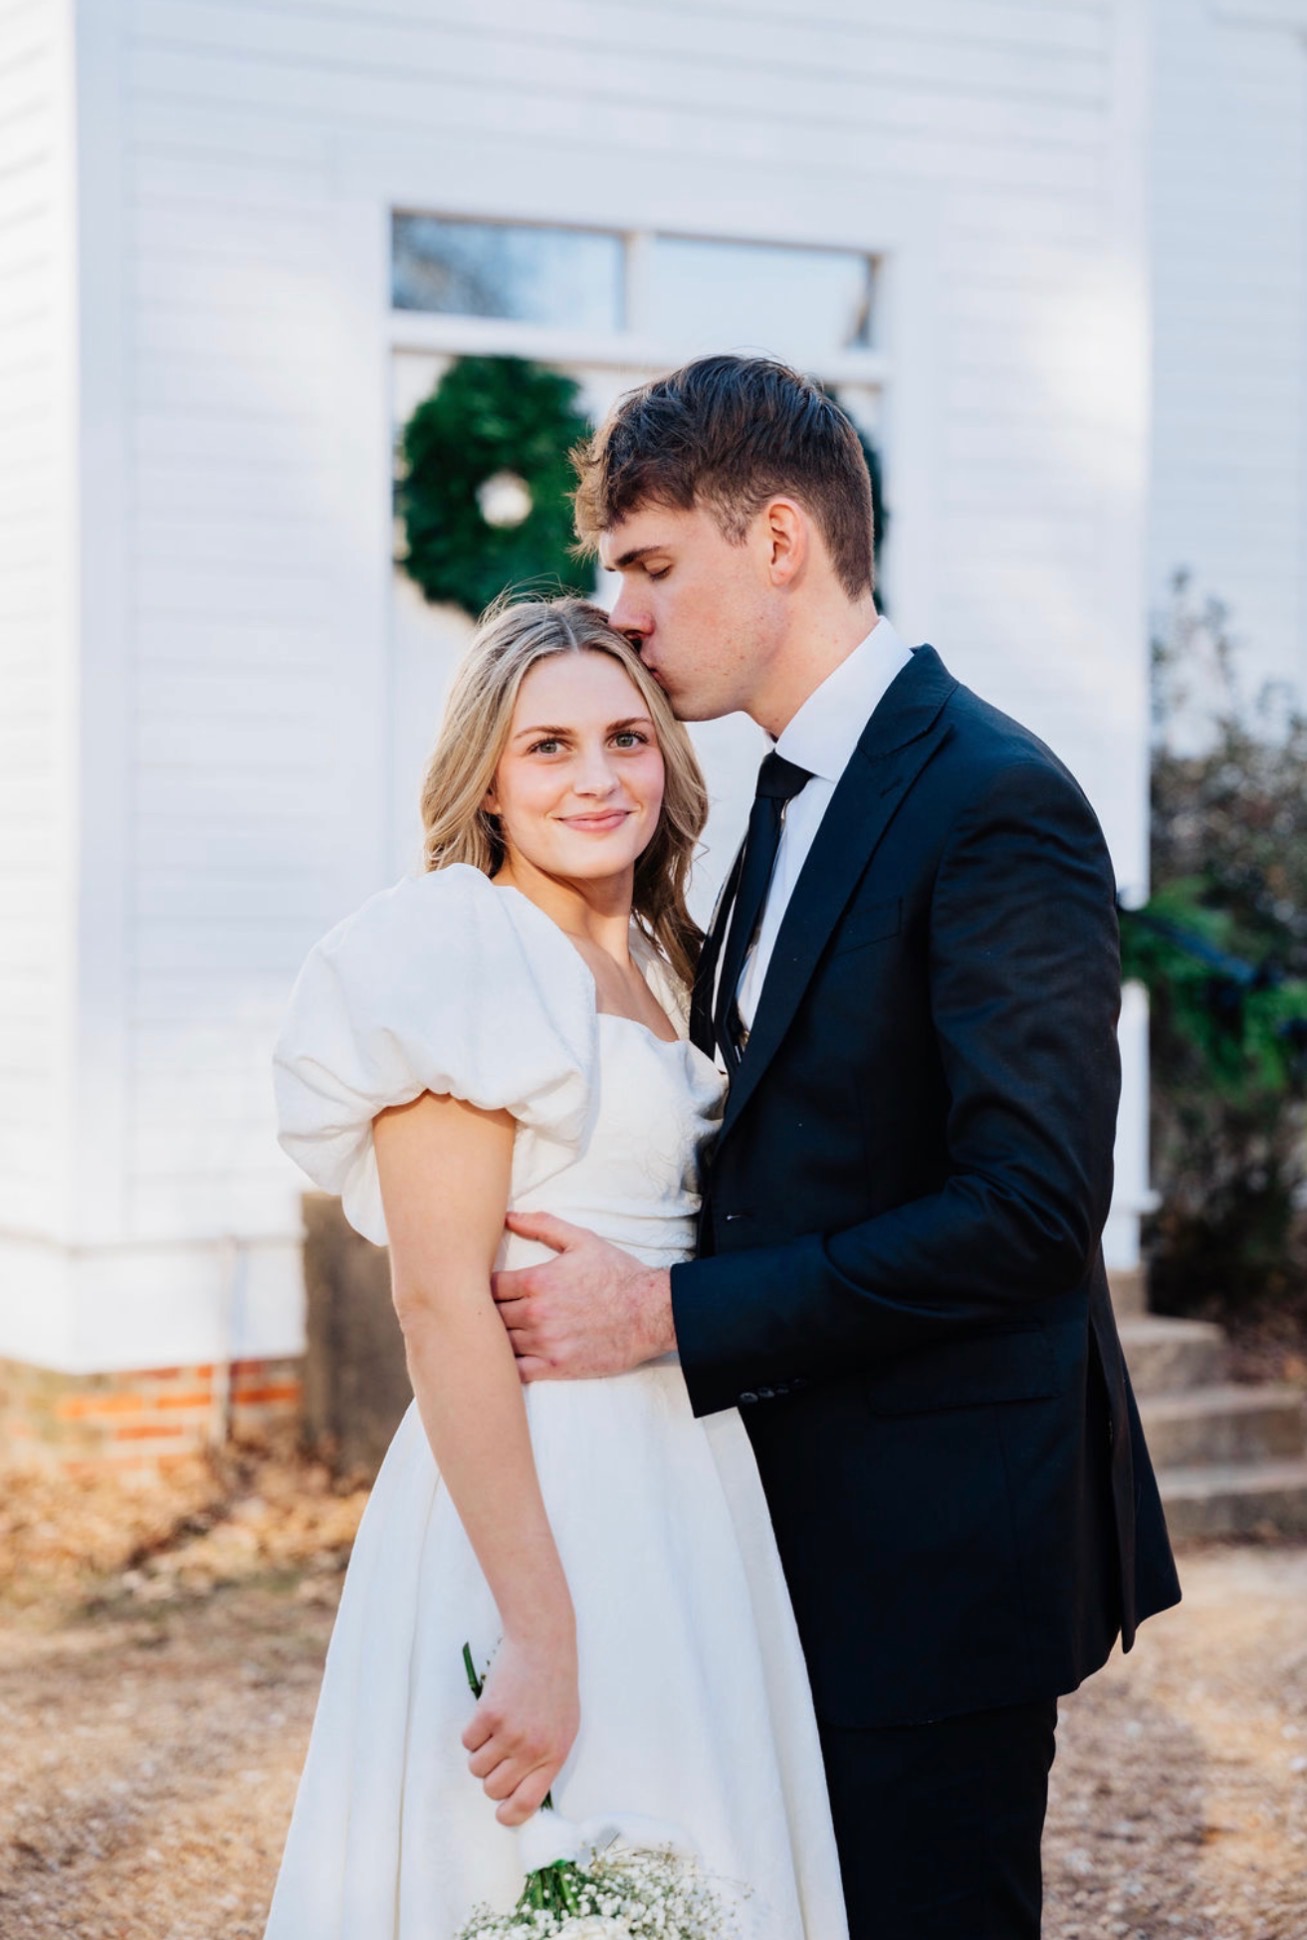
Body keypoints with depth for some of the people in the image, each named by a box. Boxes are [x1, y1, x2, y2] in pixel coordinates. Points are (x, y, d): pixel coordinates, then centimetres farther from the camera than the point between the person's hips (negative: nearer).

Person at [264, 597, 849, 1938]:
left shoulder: (654, 964, 13)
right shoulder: (463, 953, -12)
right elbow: (439, 1302, -19)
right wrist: (541, 1633, -23)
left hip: (681, 1499, 8)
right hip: (538, 1494, -8)